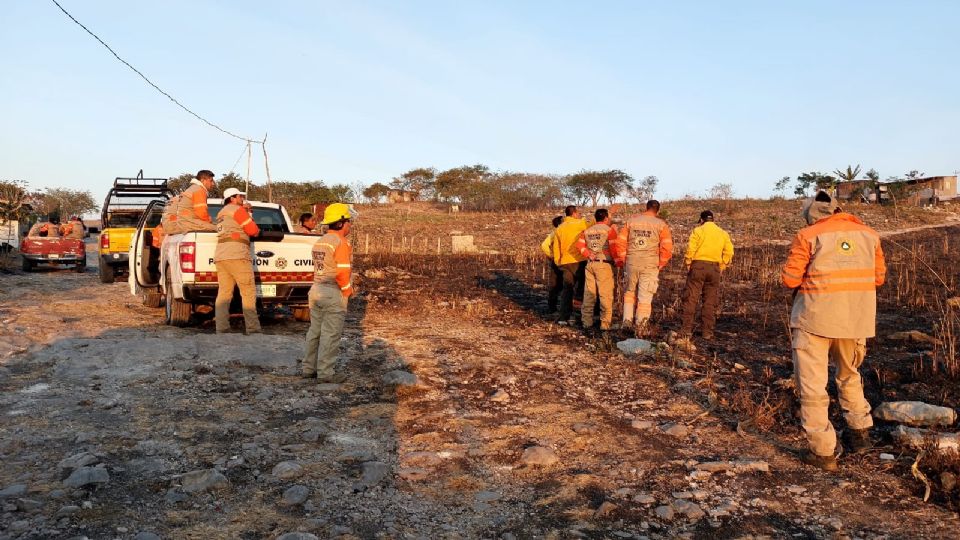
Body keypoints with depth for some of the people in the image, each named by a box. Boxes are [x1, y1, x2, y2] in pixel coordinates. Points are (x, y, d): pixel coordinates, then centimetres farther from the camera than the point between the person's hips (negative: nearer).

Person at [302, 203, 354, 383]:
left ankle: (309, 368, 21)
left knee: (315, 331, 15)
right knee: (331, 334, -2)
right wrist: (348, 291, -5)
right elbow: (343, 273, -20)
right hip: (334, 293, -9)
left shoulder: (319, 242, 13)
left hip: (316, 289, 9)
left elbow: (322, 268, 11)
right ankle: (326, 372, 2)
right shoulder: (341, 243, -15)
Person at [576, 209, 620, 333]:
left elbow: (579, 245, 1)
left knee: (589, 295, 9)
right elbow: (613, 247, -11)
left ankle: (587, 323, 12)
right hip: (604, 264, -5)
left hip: (590, 264, 5)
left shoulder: (587, 230, 13)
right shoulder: (610, 229, -3)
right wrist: (618, 260, 1)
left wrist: (588, 255, 1)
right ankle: (605, 324, -1)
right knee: (606, 295, -1)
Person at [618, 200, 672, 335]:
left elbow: (621, 242, 3)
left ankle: (627, 320, 13)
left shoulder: (631, 221, 4)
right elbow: (667, 248, -8)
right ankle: (640, 328, 8)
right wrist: (661, 265, 5)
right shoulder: (661, 225, -1)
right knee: (645, 297, 6)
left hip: (631, 263, 2)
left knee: (629, 292, 21)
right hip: (650, 265, -2)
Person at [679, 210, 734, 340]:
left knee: (691, 299, -1)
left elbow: (690, 249, -11)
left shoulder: (698, 231, -2)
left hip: (698, 266, -4)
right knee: (710, 301, 8)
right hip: (714, 268, 4)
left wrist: (687, 264, -2)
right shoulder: (723, 233, 11)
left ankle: (686, 329, -3)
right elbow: (729, 252, 4)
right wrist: (722, 267, 10)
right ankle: (707, 331, 9)